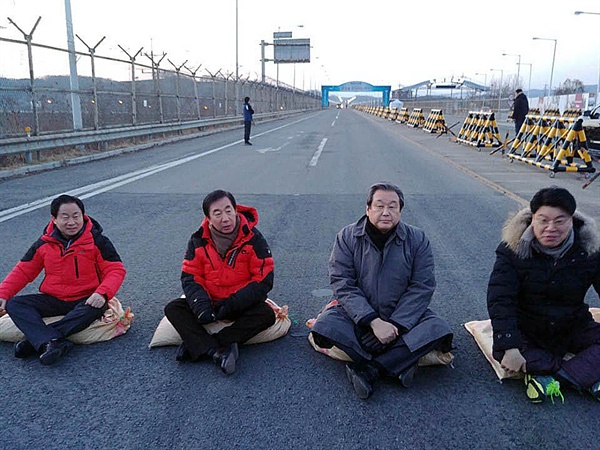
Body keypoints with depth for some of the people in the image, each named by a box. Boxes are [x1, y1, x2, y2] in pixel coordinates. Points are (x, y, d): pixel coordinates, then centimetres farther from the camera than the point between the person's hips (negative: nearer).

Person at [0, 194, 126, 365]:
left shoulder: (97, 242, -5)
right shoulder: (44, 244, 5)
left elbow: (116, 270, -10)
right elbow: (22, 271, 11)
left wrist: (102, 293, -28)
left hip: (86, 299, -3)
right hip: (52, 300, 4)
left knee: (95, 308, -37)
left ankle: (35, 340, -33)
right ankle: (53, 343, -41)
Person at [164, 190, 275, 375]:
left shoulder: (253, 239, -14)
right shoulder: (198, 240, -7)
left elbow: (264, 281, -14)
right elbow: (189, 278, -5)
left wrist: (233, 303, -23)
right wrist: (201, 306, -24)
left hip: (243, 304, -2)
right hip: (210, 302, 2)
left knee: (267, 315, -30)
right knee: (173, 309, -17)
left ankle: (197, 346, -27)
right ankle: (217, 352, -32)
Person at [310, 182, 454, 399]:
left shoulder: (417, 239, -4)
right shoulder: (347, 237, -6)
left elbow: (422, 287, -8)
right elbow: (343, 285, -13)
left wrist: (396, 325, -21)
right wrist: (373, 321, -26)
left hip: (403, 315, 1)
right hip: (357, 314, 0)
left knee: (438, 330, -26)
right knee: (325, 325, -28)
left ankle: (369, 370, -26)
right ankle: (398, 366, -23)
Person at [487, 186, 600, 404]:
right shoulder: (514, 249, -16)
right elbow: (500, 300, -21)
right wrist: (510, 347, -33)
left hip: (572, 328, 2)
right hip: (526, 329, -2)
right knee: (502, 350, -30)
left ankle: (549, 376, -28)